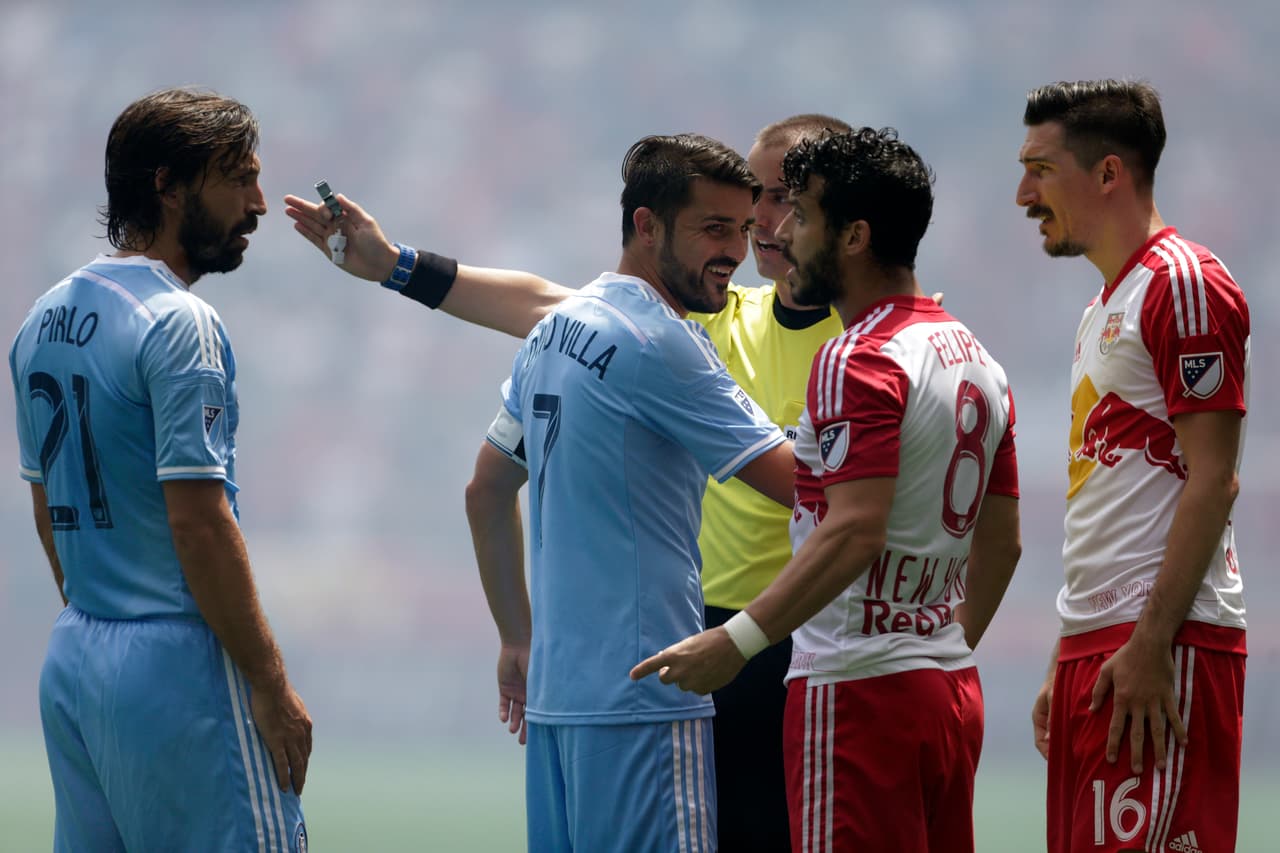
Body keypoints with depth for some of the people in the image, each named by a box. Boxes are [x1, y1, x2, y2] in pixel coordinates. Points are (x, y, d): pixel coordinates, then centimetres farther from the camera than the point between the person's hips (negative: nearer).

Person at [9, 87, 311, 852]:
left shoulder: (44, 321, 13)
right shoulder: (178, 324, -14)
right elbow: (198, 522, -18)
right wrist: (271, 684, -15)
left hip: (72, 660, 9)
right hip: (176, 668, -9)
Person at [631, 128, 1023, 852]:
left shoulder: (858, 362, -13)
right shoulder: (978, 362, 15)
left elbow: (855, 530, -24)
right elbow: (1001, 542, 19)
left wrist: (739, 639, -25)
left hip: (858, 687, -9)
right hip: (953, 689, 9)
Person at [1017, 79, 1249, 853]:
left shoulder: (1185, 285, -8)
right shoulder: (1106, 308, 22)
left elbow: (1210, 479, -15)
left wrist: (1151, 643, -21)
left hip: (1162, 644, -10)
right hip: (1097, 641, 10)